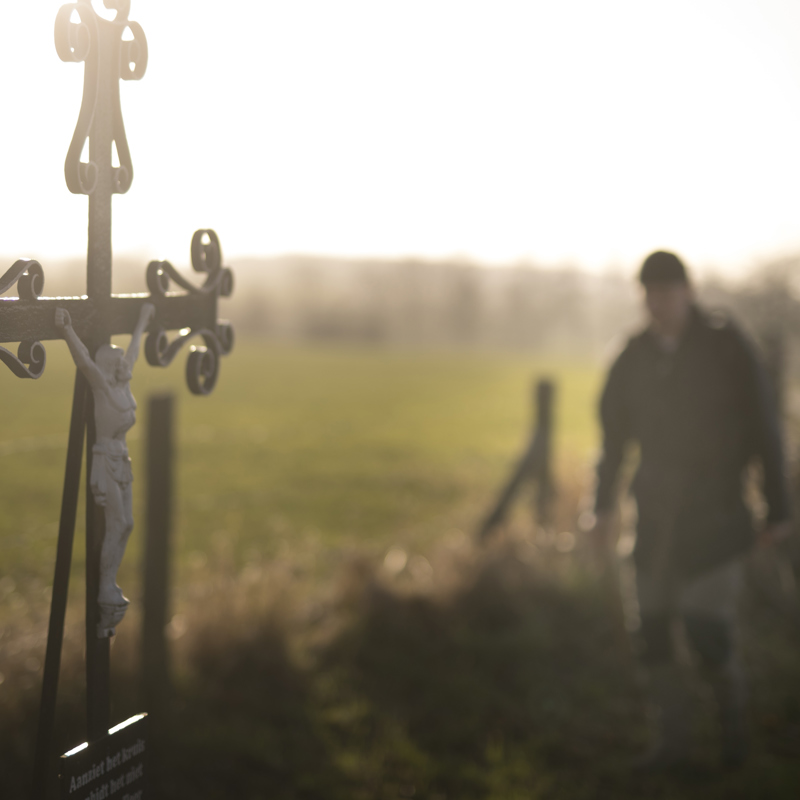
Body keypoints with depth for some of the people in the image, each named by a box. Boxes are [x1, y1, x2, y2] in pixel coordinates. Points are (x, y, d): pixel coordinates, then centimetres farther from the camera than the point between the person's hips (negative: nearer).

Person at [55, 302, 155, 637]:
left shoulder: (123, 384, 8)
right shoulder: (101, 384, -10)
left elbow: (133, 350, 24)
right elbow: (83, 359, -28)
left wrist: (142, 322, 39)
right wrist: (67, 330, -45)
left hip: (121, 461, 8)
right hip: (105, 459, -8)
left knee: (126, 524, 7)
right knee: (116, 524, -10)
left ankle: (109, 584, 14)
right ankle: (106, 591, -6)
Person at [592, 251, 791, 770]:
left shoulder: (728, 348, -5)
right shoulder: (635, 356, 5)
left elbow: (765, 431, -3)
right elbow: (614, 434, 15)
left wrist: (778, 510, -4)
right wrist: (604, 506, 16)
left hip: (715, 512, -4)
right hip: (657, 513, 4)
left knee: (708, 625, -10)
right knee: (653, 629, 2)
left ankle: (734, 716, 18)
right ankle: (675, 740, 17)